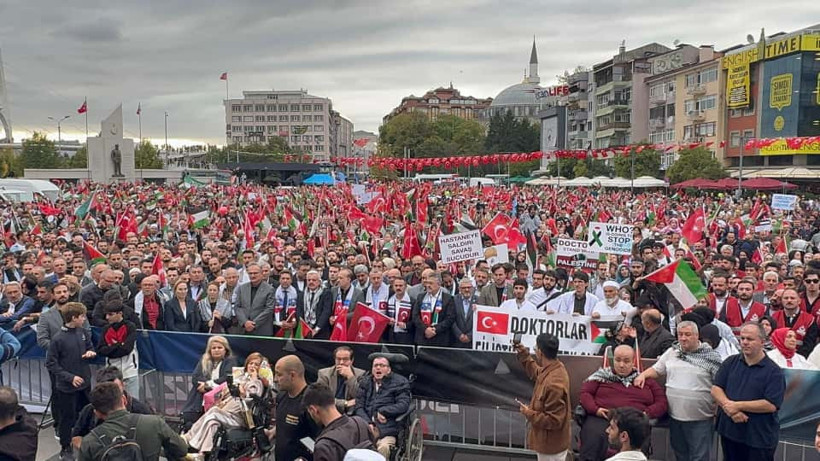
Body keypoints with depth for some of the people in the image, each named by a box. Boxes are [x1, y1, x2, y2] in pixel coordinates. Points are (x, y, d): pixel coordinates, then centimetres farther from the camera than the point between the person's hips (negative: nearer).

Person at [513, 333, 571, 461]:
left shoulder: (554, 384, -35)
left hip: (551, 444, -9)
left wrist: (529, 413, -19)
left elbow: (553, 421, -30)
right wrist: (524, 355, 10)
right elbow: (536, 373, 19)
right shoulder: (554, 367, -5)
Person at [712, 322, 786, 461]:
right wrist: (730, 409, -17)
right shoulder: (730, 362, 5)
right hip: (729, 433, 4)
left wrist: (738, 405, -18)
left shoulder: (774, 371, -8)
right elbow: (716, 389, 0)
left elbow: (771, 405, -16)